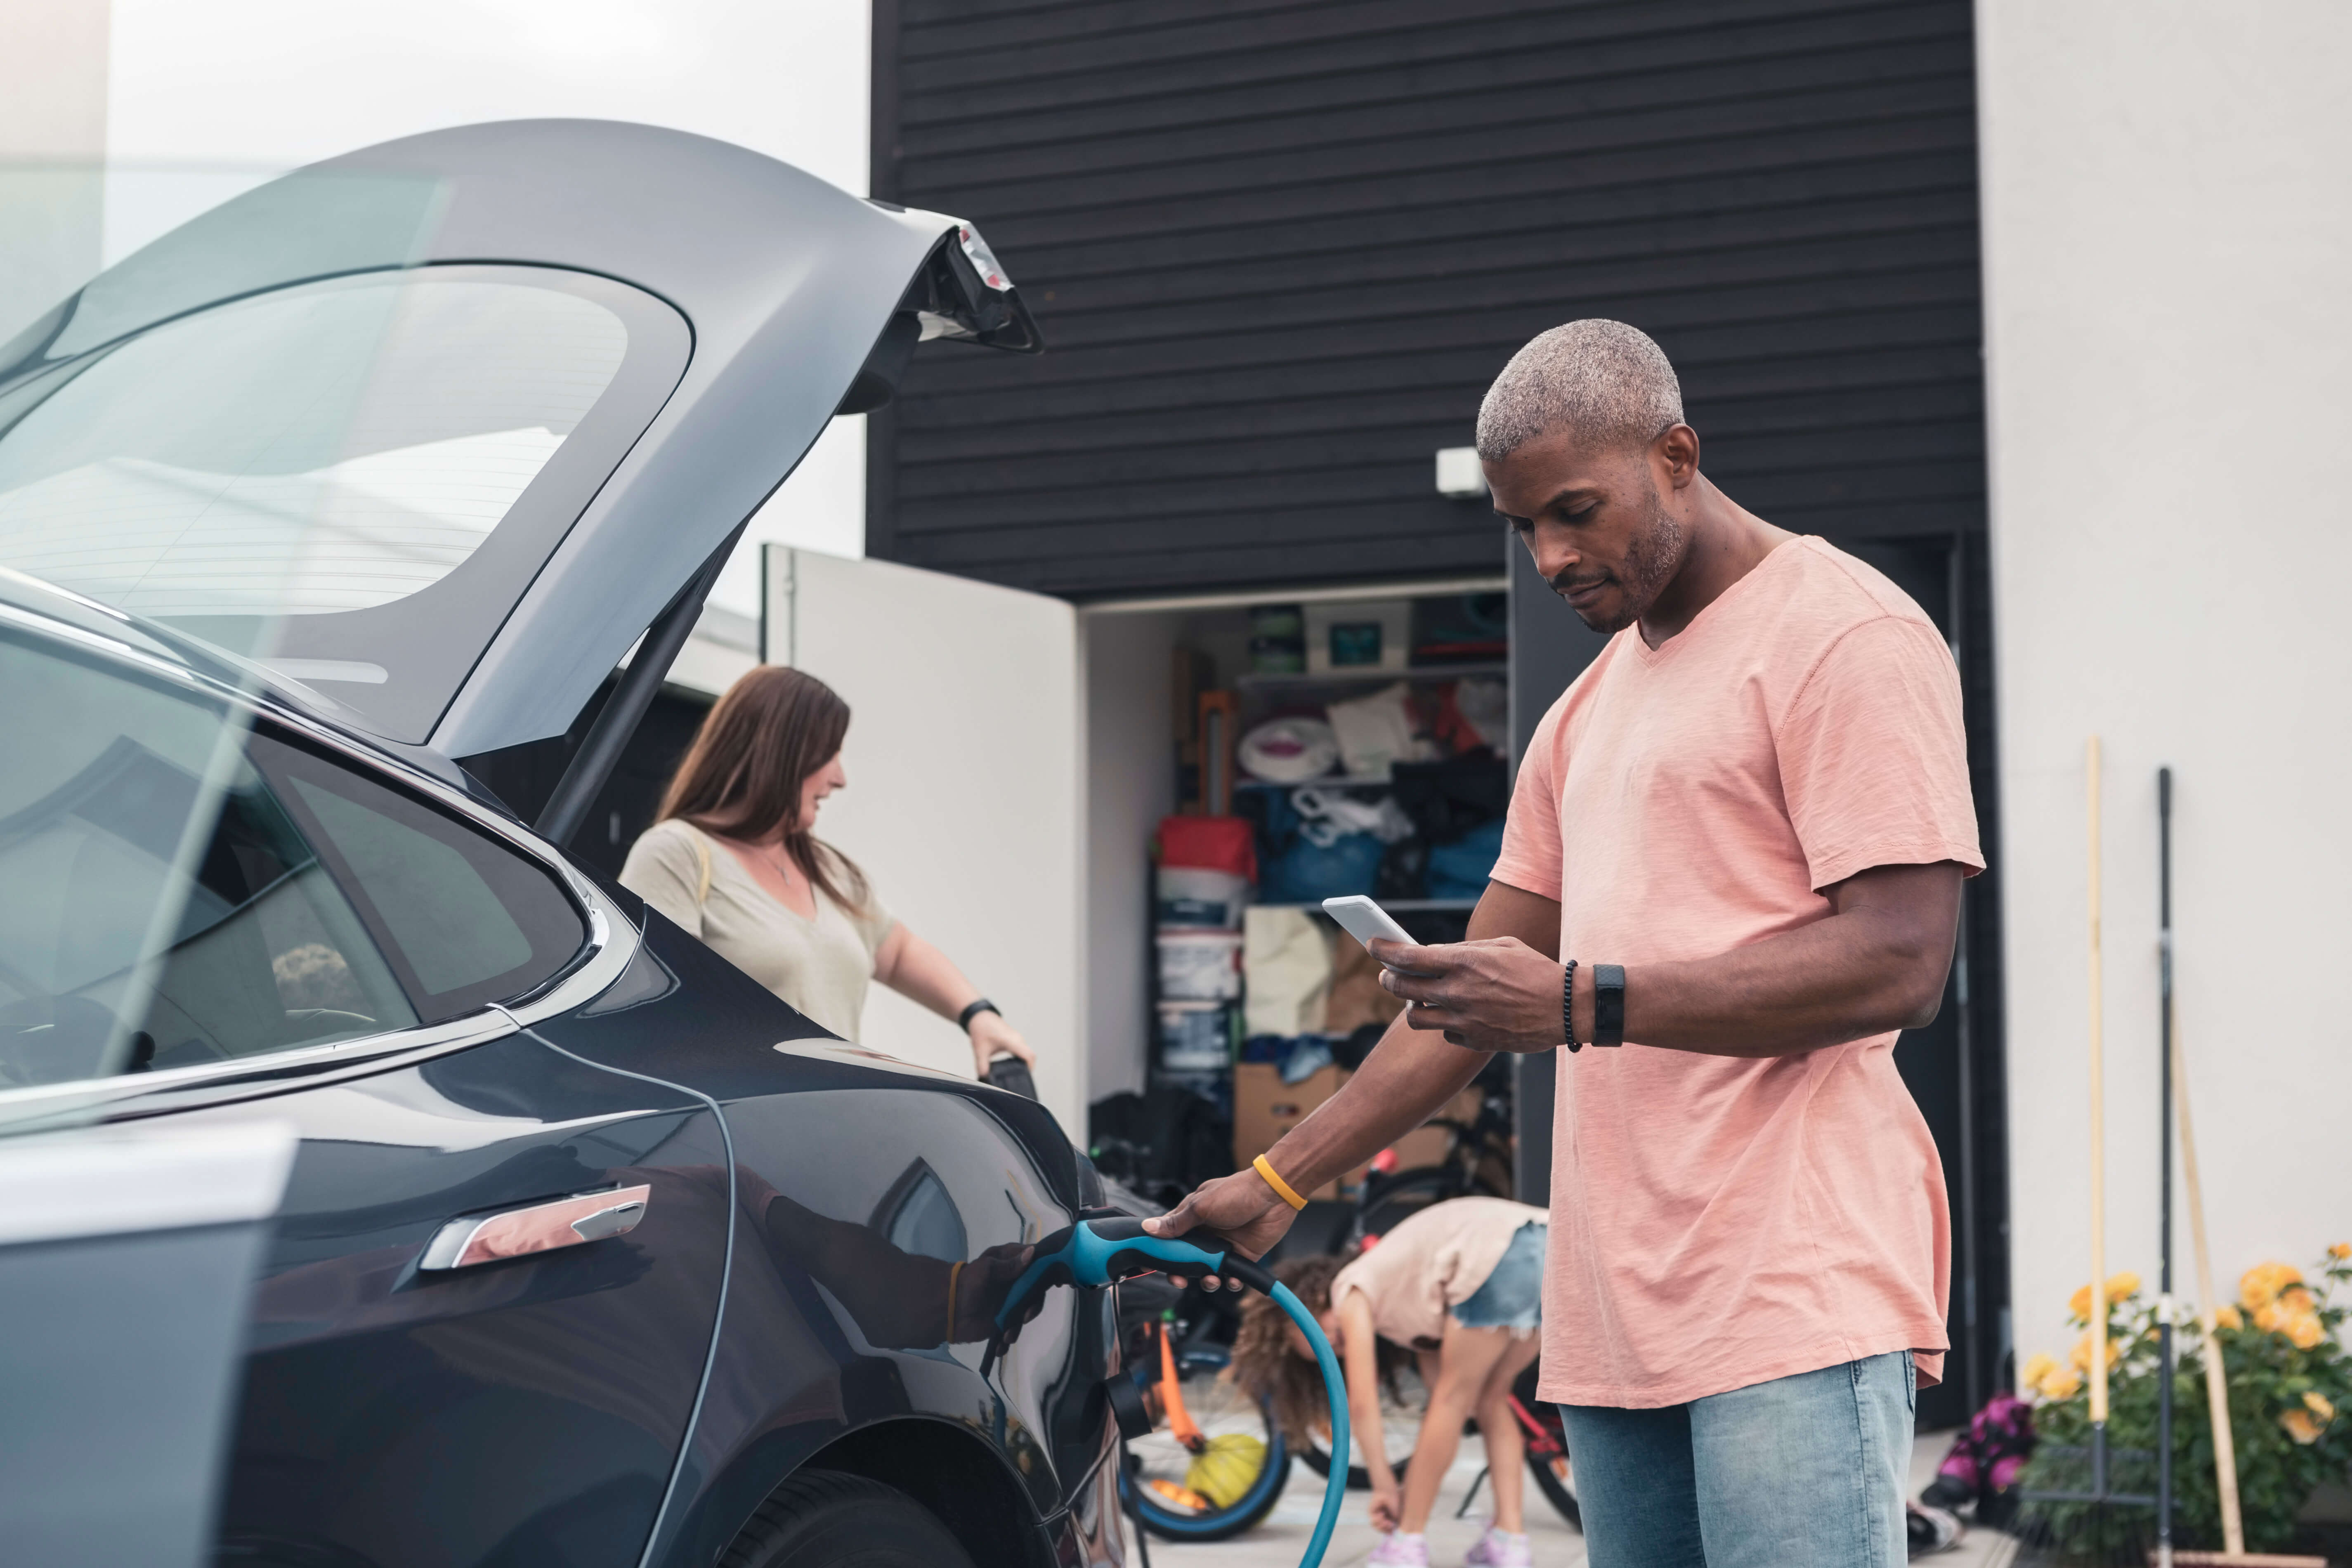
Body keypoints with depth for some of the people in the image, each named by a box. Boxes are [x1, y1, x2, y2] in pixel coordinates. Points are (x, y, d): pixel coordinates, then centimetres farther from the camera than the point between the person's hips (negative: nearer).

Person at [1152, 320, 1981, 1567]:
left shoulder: (1844, 635, -3)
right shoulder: (1590, 707, 24)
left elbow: (1898, 964, -13)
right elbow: (1478, 995, 26)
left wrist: (1584, 1003, -17)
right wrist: (1278, 1182, 20)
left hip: (1796, 1292, -7)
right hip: (1616, 1314, 8)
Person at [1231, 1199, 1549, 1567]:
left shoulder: (1351, 1291, 11)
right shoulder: (1404, 1307, 32)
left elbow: (1362, 1405, 5)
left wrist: (1385, 1487, 14)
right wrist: (1413, 1491, 26)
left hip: (1500, 1256, -8)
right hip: (1548, 1250, 8)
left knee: (1456, 1396, 6)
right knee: (1490, 1400, 19)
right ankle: (1510, 1538, 13)